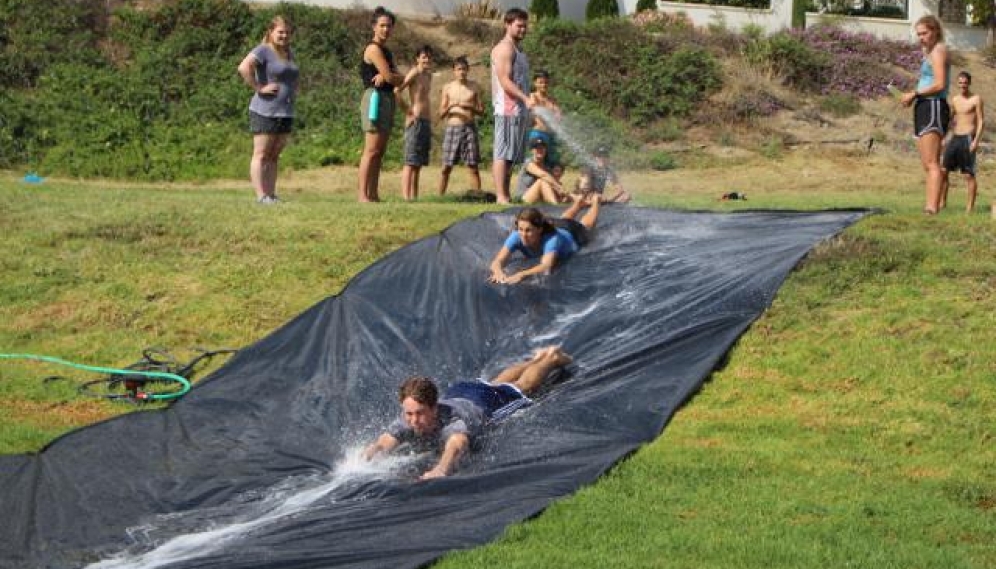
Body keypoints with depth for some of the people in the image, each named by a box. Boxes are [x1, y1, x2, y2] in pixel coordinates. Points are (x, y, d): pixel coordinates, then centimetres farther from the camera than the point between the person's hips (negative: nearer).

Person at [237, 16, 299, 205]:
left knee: (274, 156, 10)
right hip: (265, 111, -8)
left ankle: (271, 194, 12)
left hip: (286, 113, 8)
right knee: (261, 154, -5)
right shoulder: (263, 51, -9)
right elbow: (244, 68, -25)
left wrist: (295, 90, 19)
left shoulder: (289, 54, 17)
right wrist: (259, 88, -21)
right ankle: (261, 195, -7)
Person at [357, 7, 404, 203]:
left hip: (387, 99, 10)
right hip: (376, 98, -10)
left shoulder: (386, 51, 20)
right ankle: (363, 195, -17)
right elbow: (390, 77, -16)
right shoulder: (374, 49, -9)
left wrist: (385, 77, -11)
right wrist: (391, 77, 6)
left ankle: (373, 194, 8)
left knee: (379, 152, 8)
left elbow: (399, 79, 9)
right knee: (372, 150, -13)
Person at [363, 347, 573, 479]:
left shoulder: (453, 421, -52)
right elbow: (381, 444, -52)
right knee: (495, 384, 35)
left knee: (522, 386, 28)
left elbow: (456, 447, -72)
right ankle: (537, 359, 64)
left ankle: (551, 358, 57)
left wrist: (441, 469, -93)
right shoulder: (407, 423, -39)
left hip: (486, 400, -4)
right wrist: (362, 462, -74)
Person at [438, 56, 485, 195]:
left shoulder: (474, 87, 8)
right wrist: (449, 107, -13)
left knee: (473, 167, -3)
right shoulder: (448, 88, 8)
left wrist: (470, 107, -11)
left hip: (469, 128, 0)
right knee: (446, 167, -2)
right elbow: (441, 114, 7)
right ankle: (440, 196, 3)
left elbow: (481, 111, 9)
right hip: (452, 128, 0)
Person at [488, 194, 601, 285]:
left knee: (585, 226, 35)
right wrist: (499, 271, -78)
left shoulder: (552, 239, -53)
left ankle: (595, 201, 65)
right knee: (562, 221, 39)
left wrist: (521, 275, -86)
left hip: (571, 233, -2)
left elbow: (546, 267, -69)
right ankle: (579, 203, 68)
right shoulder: (516, 236, -44)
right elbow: (497, 261, -54)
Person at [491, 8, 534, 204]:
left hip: (520, 111, 10)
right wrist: (526, 99, -28)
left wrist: (527, 110, 20)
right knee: (502, 153, -10)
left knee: (511, 157, 9)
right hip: (507, 109, -10)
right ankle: (501, 196, -14)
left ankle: (506, 196, 10)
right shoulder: (504, 48, -8)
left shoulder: (519, 50, 22)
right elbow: (505, 81, -18)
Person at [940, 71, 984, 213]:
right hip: (955, 138, 6)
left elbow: (981, 121, -7)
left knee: (969, 174, -6)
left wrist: (976, 141, -17)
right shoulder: (955, 99, 14)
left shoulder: (976, 99, -4)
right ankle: (942, 202, 9)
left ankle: (970, 206, -1)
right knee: (943, 170, 1)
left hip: (968, 139, -6)